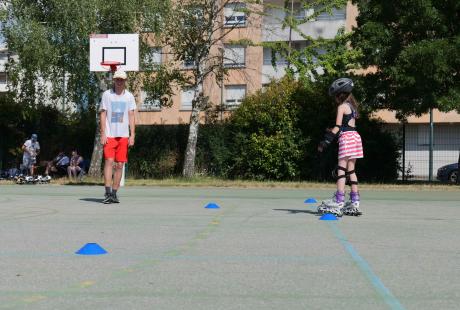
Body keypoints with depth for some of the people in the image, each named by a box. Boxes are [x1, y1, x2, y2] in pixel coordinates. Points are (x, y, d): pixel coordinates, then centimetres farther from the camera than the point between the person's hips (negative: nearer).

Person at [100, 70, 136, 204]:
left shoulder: (129, 96, 8)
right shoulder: (106, 94, 3)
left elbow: (131, 117, 7)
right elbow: (103, 114, 2)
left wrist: (132, 135, -1)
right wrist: (103, 134, -6)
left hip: (123, 136, 2)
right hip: (109, 135, -2)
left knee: (120, 165, 2)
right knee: (109, 161, -13)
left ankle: (114, 194, 9)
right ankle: (108, 193, -14)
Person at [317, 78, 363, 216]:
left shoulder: (342, 106, -6)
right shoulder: (352, 106, 18)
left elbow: (337, 127, -15)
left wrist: (326, 141, -18)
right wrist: (332, 132, 26)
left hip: (346, 138, -9)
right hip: (355, 136, 9)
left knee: (341, 170, -11)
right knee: (351, 170, 11)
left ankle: (338, 203, -17)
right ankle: (355, 202, 12)